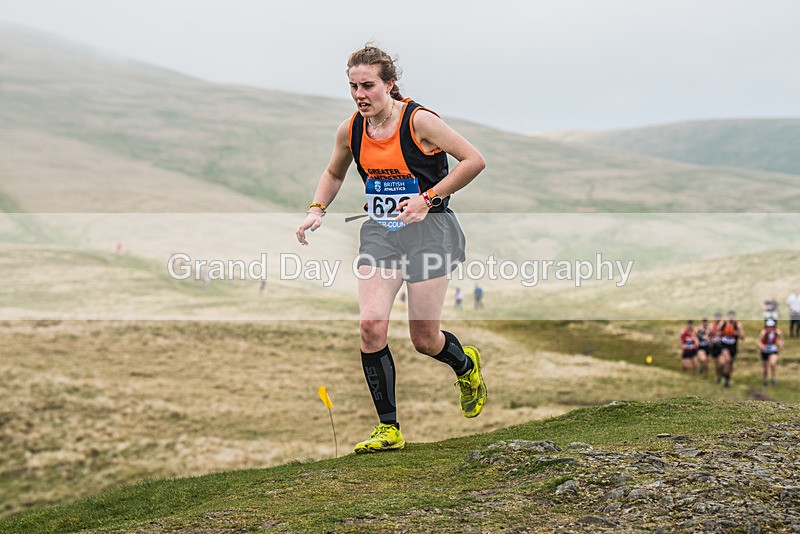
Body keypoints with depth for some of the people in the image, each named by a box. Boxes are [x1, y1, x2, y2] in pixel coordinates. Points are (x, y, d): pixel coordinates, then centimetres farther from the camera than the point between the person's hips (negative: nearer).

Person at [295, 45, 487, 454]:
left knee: (424, 340, -1)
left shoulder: (419, 121, -14)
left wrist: (428, 197, -17)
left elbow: (474, 161, -10)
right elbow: (334, 173, 21)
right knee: (371, 325, -14)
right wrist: (316, 210, 4)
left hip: (427, 230, -4)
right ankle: (389, 430, -3)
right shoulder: (350, 130, 1)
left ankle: (466, 364, 37)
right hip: (379, 233, 4)